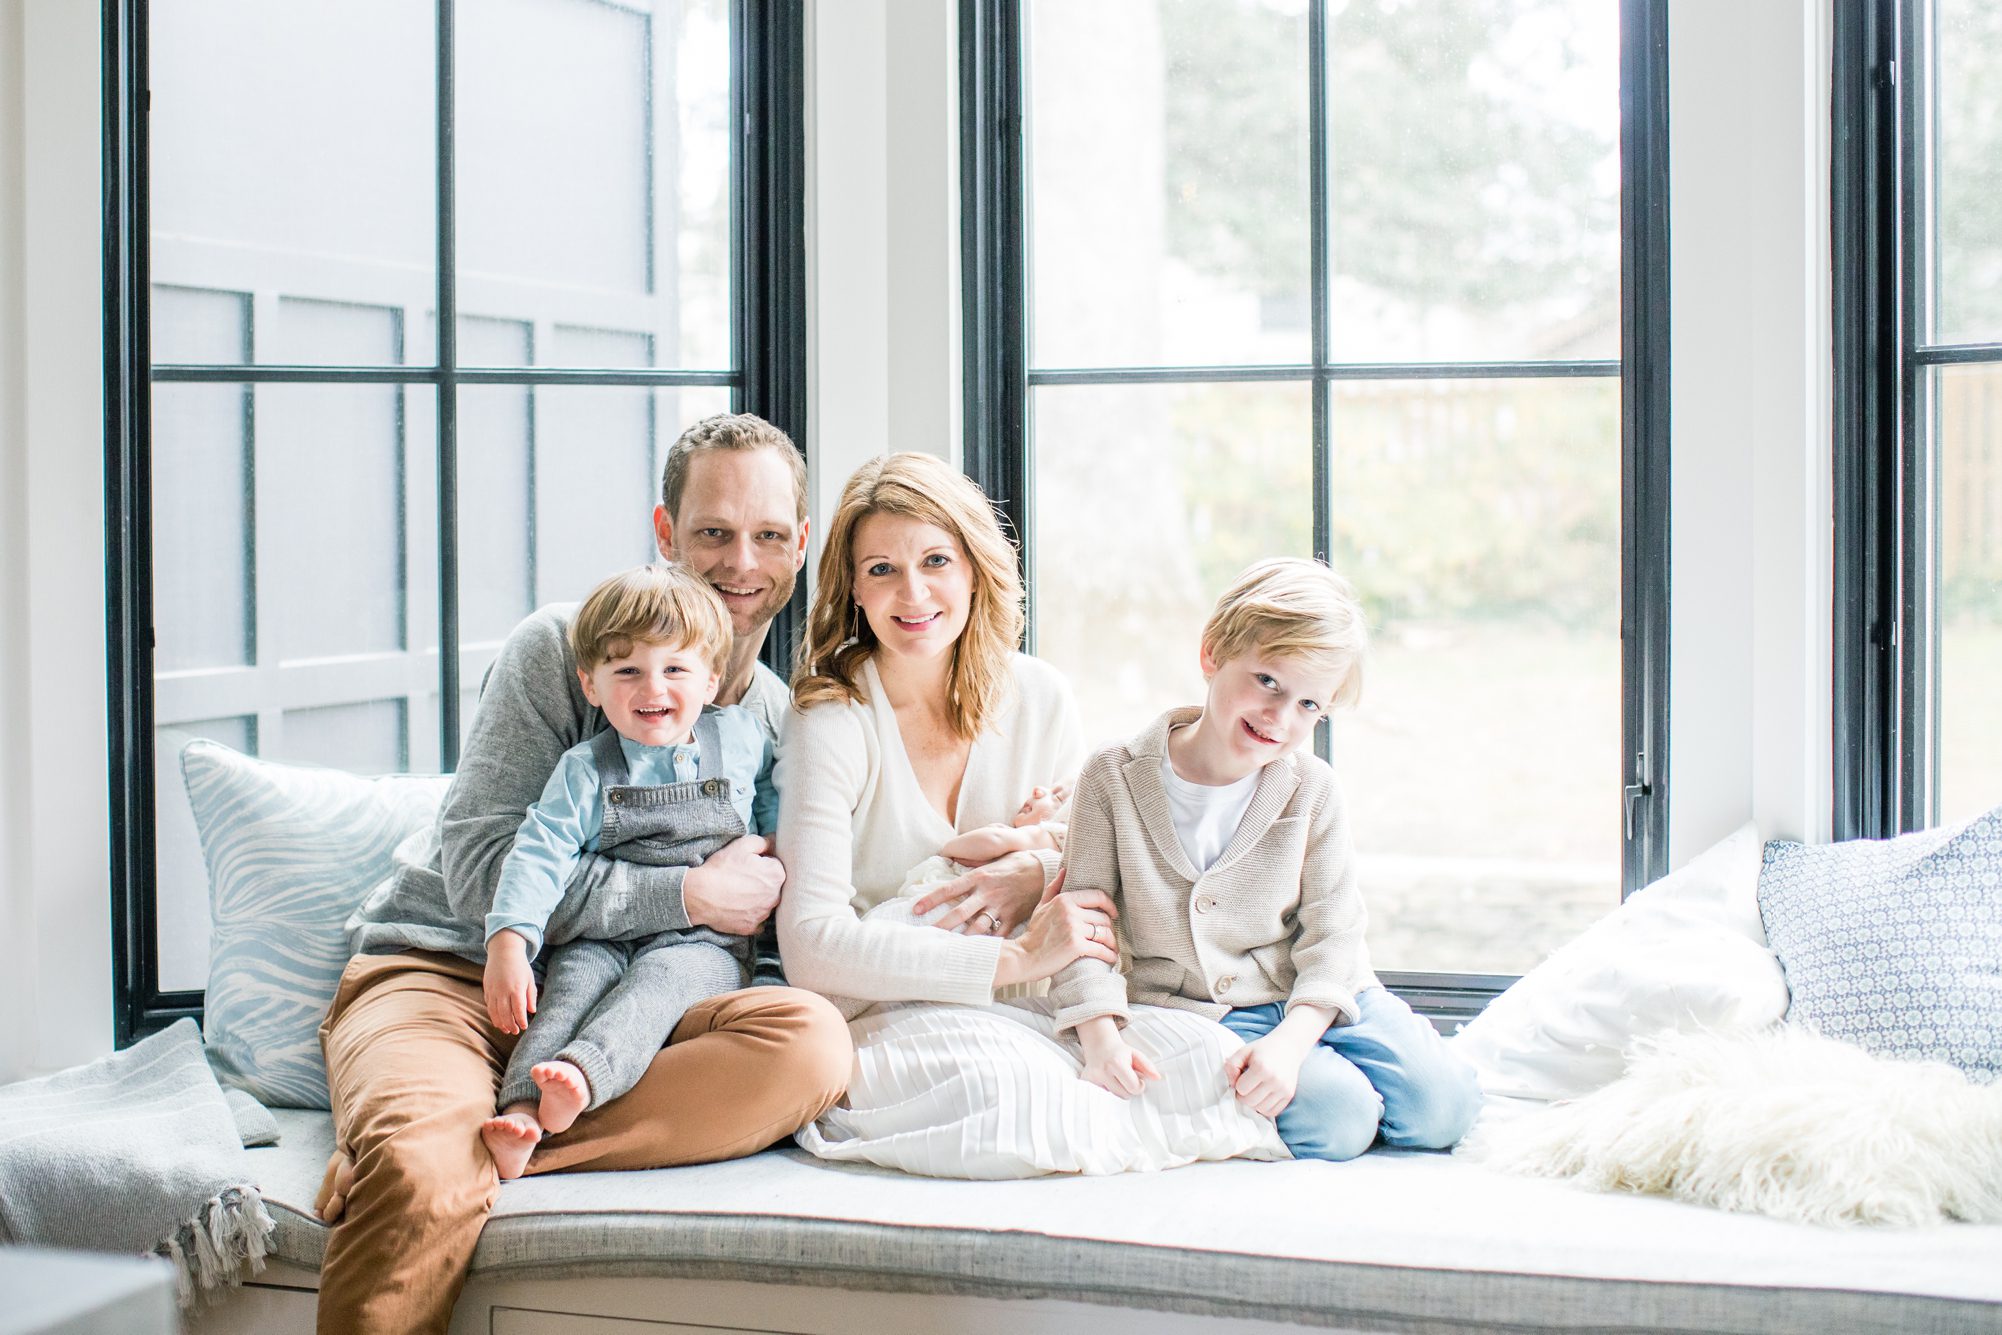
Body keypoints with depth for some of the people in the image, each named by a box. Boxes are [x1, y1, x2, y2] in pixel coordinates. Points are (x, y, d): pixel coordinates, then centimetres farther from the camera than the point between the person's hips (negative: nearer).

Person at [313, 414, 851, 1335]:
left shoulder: (787, 725, 13)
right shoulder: (560, 650, -2)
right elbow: (483, 875, -11)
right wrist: (690, 897, -12)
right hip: (440, 973, -5)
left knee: (810, 1041, -30)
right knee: (422, 1176, -40)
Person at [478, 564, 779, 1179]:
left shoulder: (743, 738, 9)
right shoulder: (584, 770, 5)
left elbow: (778, 807, 28)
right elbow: (539, 854, -5)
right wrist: (508, 944, -17)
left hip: (706, 943, -1)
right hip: (603, 936, 1)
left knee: (659, 978, -33)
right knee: (574, 983, -29)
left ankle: (583, 1074, -57)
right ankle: (522, 1111, -47)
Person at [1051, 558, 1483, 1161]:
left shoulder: (1312, 791, -5)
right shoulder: (1114, 777, -9)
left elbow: (1332, 935, -7)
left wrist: (1290, 1039, -24)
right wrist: (1099, 1033, -22)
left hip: (1310, 999, 3)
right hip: (1194, 1012, -3)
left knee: (1443, 1105, -14)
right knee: (1336, 1121, -25)